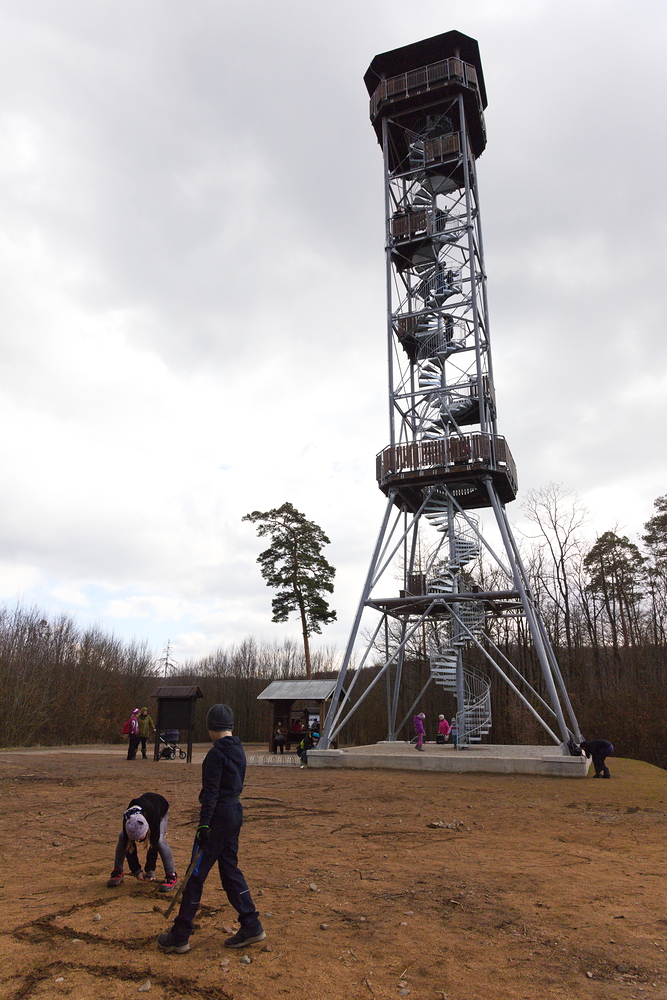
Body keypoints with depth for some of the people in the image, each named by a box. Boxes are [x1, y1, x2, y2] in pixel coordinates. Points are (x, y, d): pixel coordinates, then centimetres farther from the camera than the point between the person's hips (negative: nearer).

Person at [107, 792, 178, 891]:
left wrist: (150, 871, -26)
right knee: (122, 837, -17)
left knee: (160, 840, -26)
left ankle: (172, 877, -15)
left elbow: (153, 846, -32)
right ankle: (117, 873, 1)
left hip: (161, 808, -3)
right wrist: (137, 871, -21)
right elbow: (129, 848, -23)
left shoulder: (153, 819, -45)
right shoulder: (127, 821, -36)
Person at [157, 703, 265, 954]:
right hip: (235, 811, 9)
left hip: (219, 814, -9)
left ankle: (179, 936, 13)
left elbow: (211, 792, -21)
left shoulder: (217, 753, -17)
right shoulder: (238, 750, 9)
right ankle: (251, 926, 19)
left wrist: (204, 824, -21)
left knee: (196, 873, 3)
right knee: (230, 869, 17)